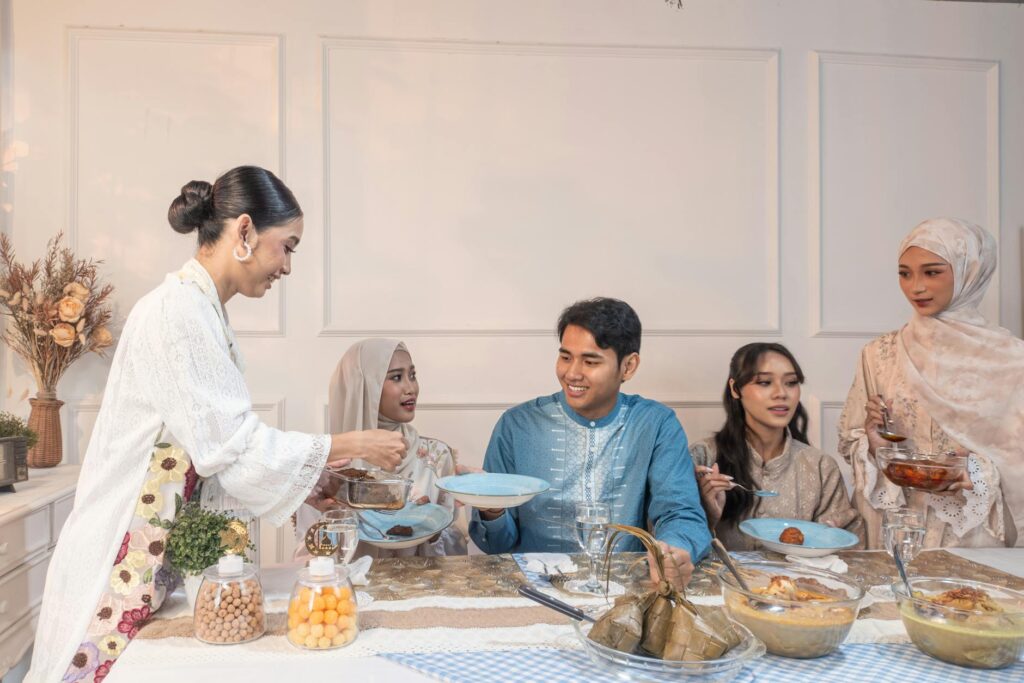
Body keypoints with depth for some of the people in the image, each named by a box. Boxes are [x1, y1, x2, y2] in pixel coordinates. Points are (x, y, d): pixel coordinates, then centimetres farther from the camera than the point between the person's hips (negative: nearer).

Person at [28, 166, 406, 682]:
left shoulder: (204, 313, 8)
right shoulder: (178, 309, -18)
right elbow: (229, 447, -20)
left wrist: (315, 482, 9)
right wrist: (353, 445, -13)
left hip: (162, 555, 8)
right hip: (123, 565, -8)